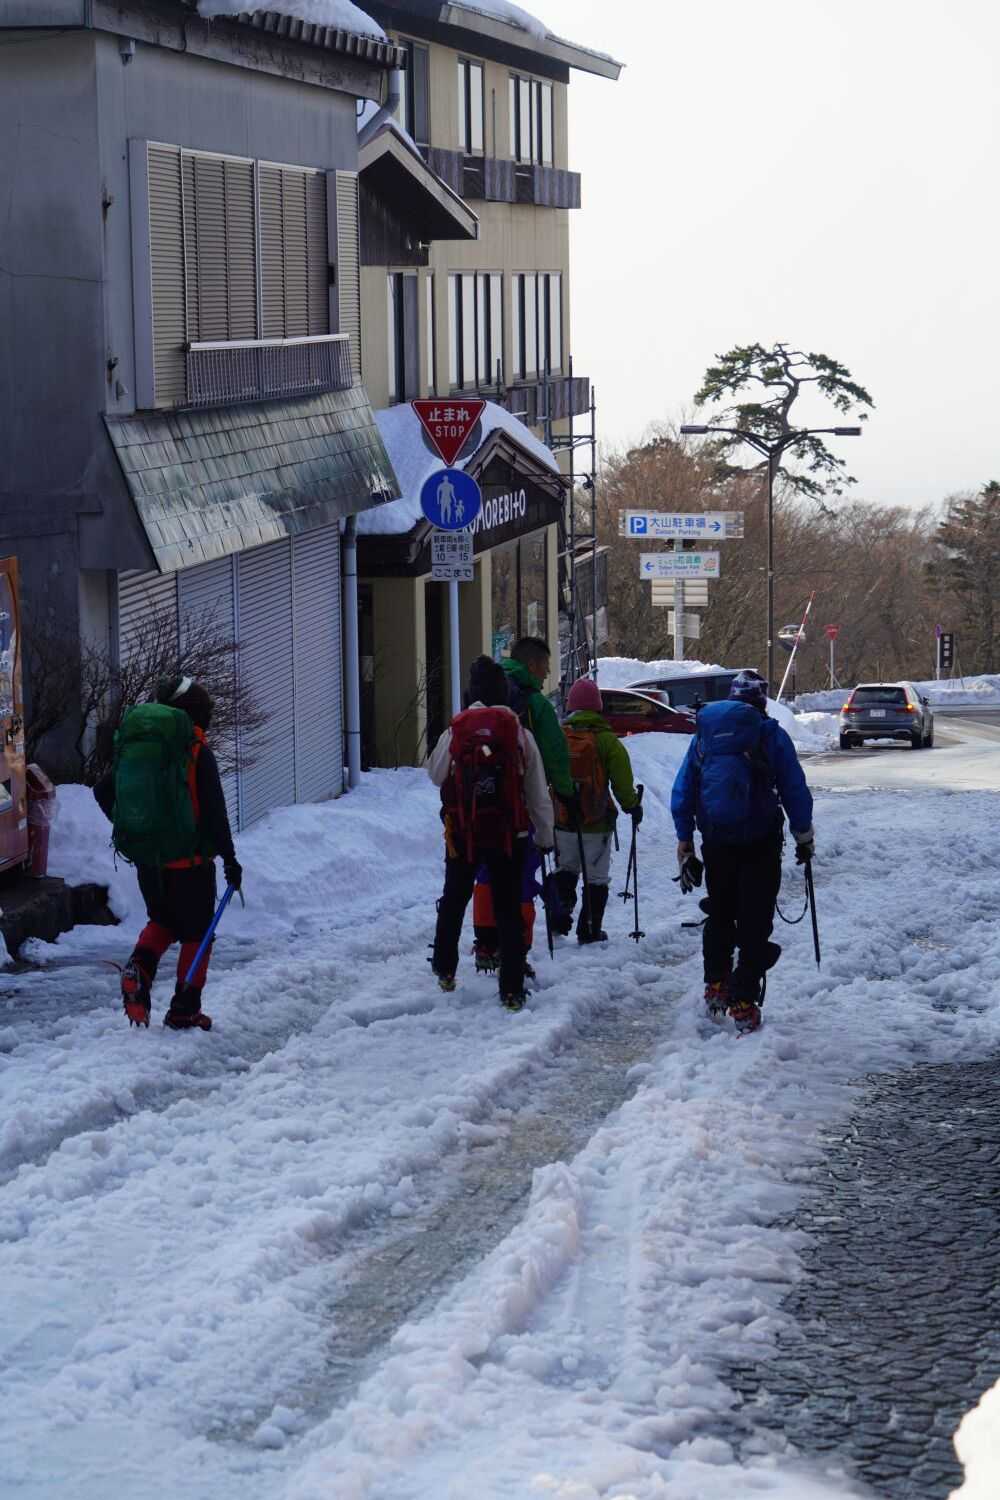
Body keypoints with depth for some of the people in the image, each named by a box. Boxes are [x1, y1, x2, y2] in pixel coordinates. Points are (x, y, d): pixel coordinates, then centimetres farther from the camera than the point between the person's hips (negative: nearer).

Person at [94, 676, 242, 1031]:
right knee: (196, 933, 10)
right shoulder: (197, 753, -12)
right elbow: (214, 811, -15)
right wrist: (229, 858, -8)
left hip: (146, 860, 5)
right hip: (189, 860, -5)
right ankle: (184, 1011, 10)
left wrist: (127, 829, 20)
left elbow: (103, 791, 10)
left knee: (162, 921, 24)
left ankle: (139, 968, -4)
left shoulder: (136, 748, 5)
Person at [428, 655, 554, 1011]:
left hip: (462, 833, 1)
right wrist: (545, 835, 11)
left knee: (454, 901, 22)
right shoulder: (519, 733, -6)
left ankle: (445, 970, 30)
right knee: (508, 909, 6)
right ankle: (512, 989, 2)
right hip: (509, 835, 0)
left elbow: (434, 774, 11)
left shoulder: (454, 732, -6)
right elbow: (538, 792, -1)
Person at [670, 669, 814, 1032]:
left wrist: (685, 842, 17)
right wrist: (804, 836, 9)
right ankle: (743, 1002, -3)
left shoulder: (704, 733, 7)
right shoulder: (771, 734, -4)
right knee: (755, 921, 0)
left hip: (716, 843, 4)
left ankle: (715, 986, 24)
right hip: (760, 843, -4)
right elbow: (795, 790, -3)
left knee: (720, 916, 22)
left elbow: (682, 792, 10)